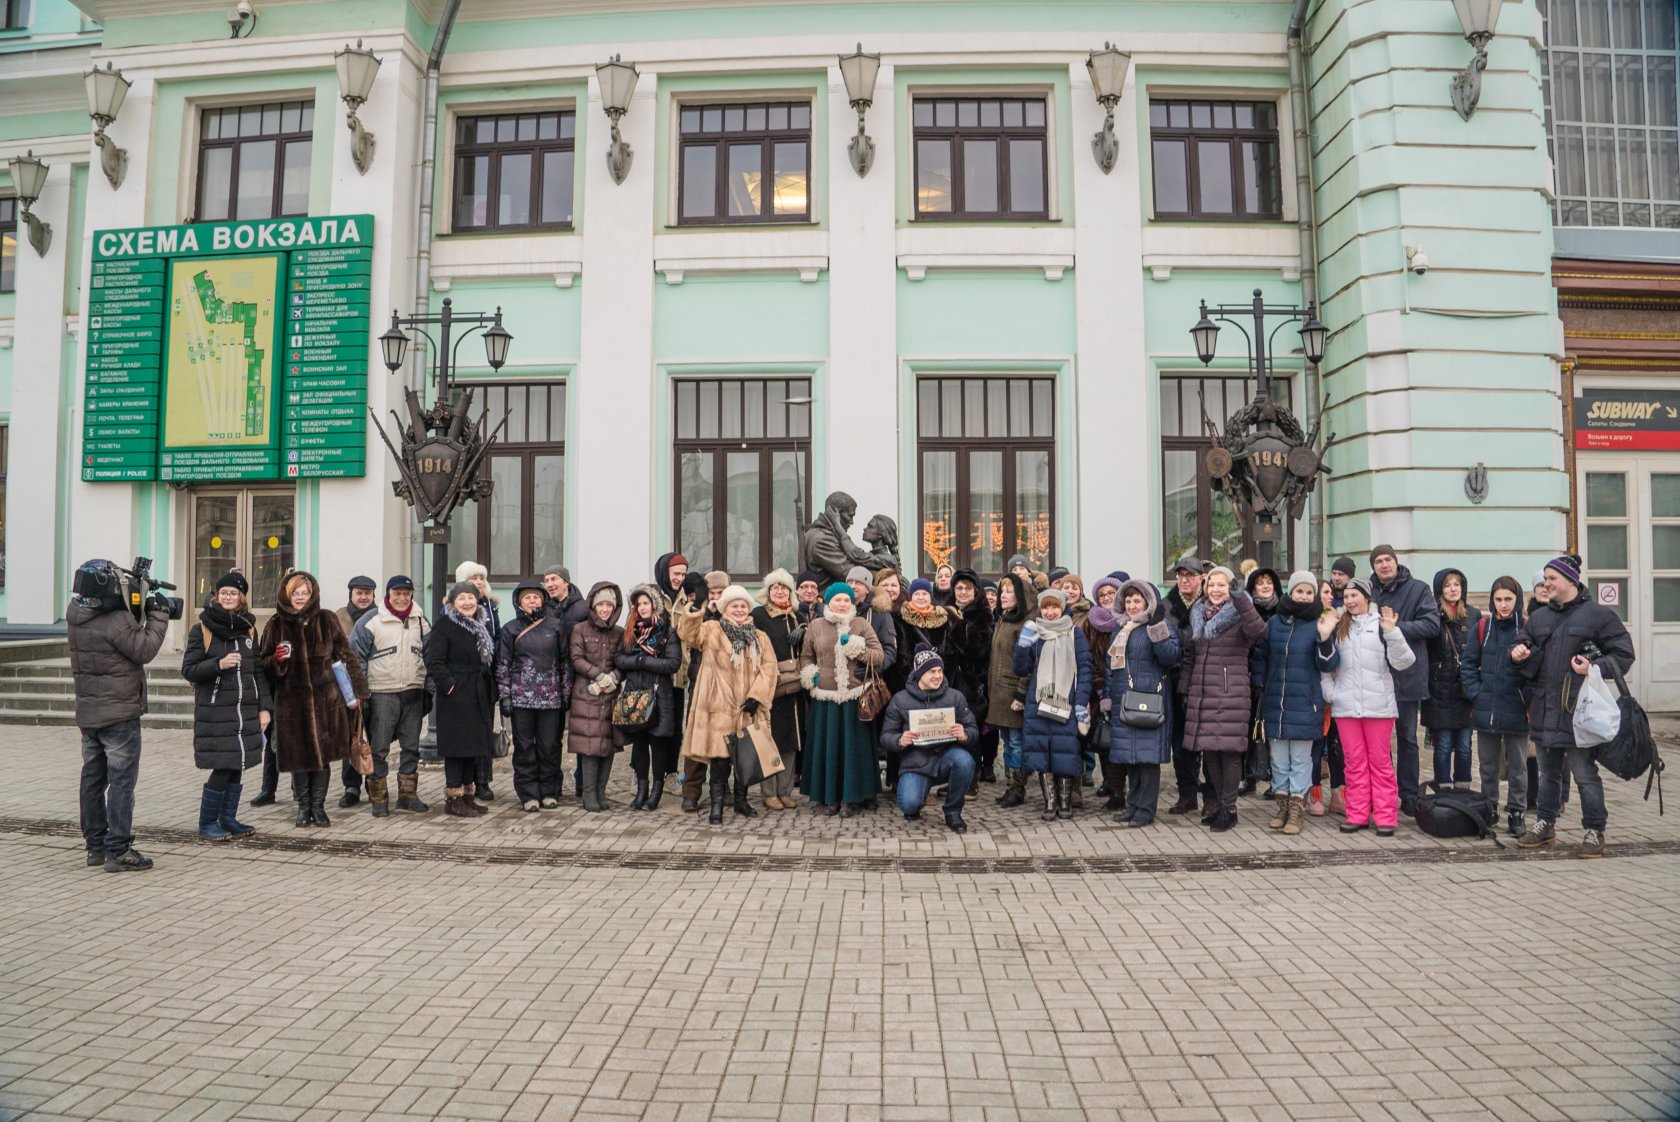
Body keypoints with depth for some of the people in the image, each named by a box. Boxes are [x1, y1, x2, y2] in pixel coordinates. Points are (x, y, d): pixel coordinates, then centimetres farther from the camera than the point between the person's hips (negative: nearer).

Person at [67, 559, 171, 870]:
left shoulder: (76, 616, 3)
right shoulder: (116, 621, -21)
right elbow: (145, 651, -15)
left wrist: (137, 613, 1)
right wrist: (158, 616, -7)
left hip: (88, 713, 8)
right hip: (119, 715, -8)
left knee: (93, 779, 14)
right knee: (121, 781, -3)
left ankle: (95, 847, 22)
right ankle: (118, 851, -1)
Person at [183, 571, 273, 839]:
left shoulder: (248, 628, 10)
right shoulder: (202, 630, -2)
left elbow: (259, 671, 11)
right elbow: (188, 670, -4)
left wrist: (264, 707, 4)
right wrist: (218, 664, -20)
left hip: (245, 711, 4)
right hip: (215, 712, -4)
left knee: (236, 766, 8)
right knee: (222, 768, -6)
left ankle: (228, 819, 21)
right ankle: (207, 823, 11)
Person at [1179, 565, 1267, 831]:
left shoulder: (1239, 617, -3)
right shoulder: (1198, 616, 14)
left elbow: (1258, 631, -26)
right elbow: (1190, 656, 19)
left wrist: (1243, 604, -37)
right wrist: (1184, 689, 15)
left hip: (1231, 694, -6)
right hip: (1201, 694, 6)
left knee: (1229, 751, -5)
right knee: (1209, 751, 9)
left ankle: (1229, 809, 5)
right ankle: (1219, 804, 22)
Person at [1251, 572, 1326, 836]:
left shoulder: (1318, 625, -2)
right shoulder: (1274, 622, 6)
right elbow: (1259, 656, 15)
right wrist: (1259, 686, 7)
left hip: (1305, 704, -3)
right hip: (1275, 703, 3)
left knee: (1301, 759, 4)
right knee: (1279, 760, 10)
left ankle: (1297, 811, 12)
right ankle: (1283, 807, 22)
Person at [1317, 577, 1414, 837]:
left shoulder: (1382, 623, 1)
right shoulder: (1339, 627, 12)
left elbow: (1403, 662, -8)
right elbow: (1327, 664, 12)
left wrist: (1392, 632, -19)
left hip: (1378, 705, -3)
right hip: (1346, 705, 3)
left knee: (1380, 761, 3)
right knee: (1354, 762, 7)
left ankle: (1385, 817, 9)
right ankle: (1357, 815, 13)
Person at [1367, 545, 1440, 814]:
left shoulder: (1418, 589, -2)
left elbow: (1432, 624, -10)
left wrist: (1396, 626, -17)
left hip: (1406, 675, -2)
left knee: (1407, 738, 10)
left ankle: (1409, 796, 19)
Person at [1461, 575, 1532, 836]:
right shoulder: (1482, 628, 3)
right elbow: (1468, 665, 6)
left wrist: (1529, 700, -11)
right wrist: (1476, 694, -4)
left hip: (1517, 711, -2)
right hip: (1485, 710, 2)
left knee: (1517, 766, 8)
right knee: (1488, 766, 12)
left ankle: (1516, 813, 18)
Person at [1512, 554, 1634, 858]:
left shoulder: (1597, 615, -4)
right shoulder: (1538, 618, 12)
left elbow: (1623, 654, -4)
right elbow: (1527, 661, 16)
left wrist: (1596, 668, -18)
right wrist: (1520, 653, -7)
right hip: (1546, 710, 6)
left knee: (1585, 773, 0)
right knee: (1548, 772, 16)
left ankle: (1594, 832, 12)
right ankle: (1545, 824, 27)